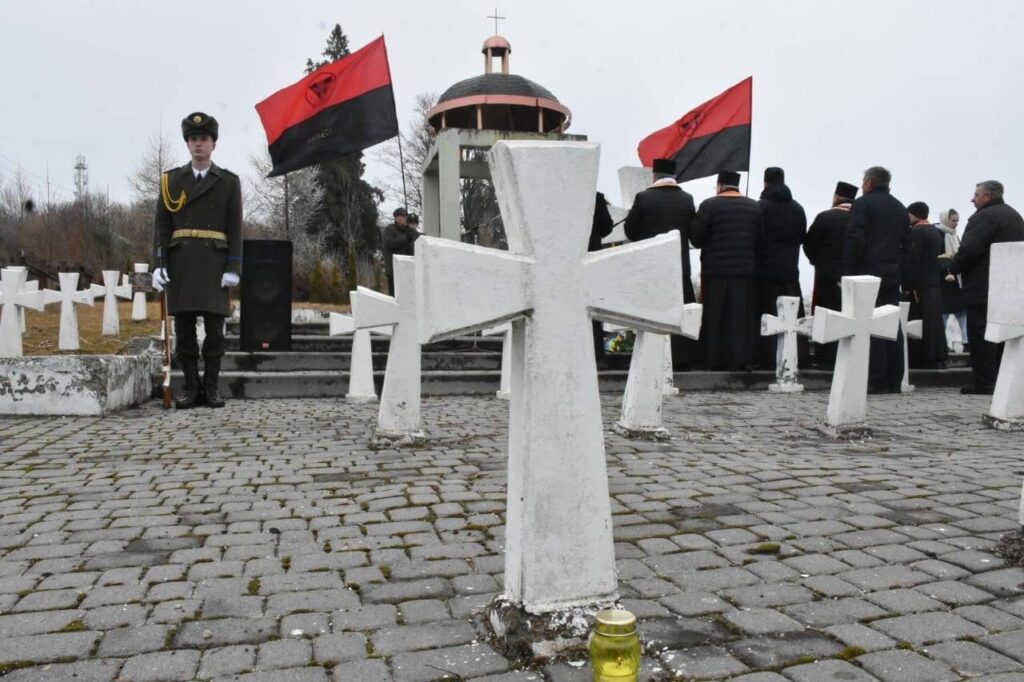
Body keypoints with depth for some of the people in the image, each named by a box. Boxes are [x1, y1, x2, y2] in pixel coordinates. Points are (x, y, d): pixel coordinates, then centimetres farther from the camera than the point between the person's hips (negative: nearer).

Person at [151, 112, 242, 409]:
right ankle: (191, 387, 8)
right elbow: (161, 226, 6)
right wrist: (159, 264, -4)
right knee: (183, 326, 1)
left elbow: (235, 228, 1)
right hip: (181, 263, 1)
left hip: (215, 263, -1)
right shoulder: (171, 179, 9)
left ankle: (211, 386, 7)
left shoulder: (229, 181, 6)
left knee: (214, 326, -2)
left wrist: (233, 268, -8)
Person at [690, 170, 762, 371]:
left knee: (715, 318, 4)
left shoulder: (709, 205, -5)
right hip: (746, 270, 2)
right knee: (743, 317, 6)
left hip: (716, 270, -2)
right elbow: (761, 240, 4)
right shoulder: (755, 207, 5)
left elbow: (696, 238, -6)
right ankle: (742, 360, 6)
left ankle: (716, 360, 6)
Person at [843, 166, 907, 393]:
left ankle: (877, 381, -8)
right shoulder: (900, 208, 19)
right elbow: (905, 243, 18)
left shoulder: (863, 204, -3)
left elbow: (854, 241, -13)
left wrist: (847, 272, -11)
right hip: (893, 275, 7)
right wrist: (898, 268, 19)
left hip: (868, 273, -6)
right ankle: (894, 381, 11)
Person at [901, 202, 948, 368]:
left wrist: (906, 286, -18)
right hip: (934, 282, 9)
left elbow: (910, 261, -18)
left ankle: (924, 359, -5)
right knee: (934, 320, 11)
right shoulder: (936, 232, 16)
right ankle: (938, 358, 14)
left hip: (919, 284, -9)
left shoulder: (915, 232, -13)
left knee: (919, 322, -6)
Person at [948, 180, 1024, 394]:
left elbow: (969, 250, -22)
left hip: (983, 290, -9)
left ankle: (984, 385, -5)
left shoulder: (984, 216, -12)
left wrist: (953, 268, -5)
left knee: (981, 337, -5)